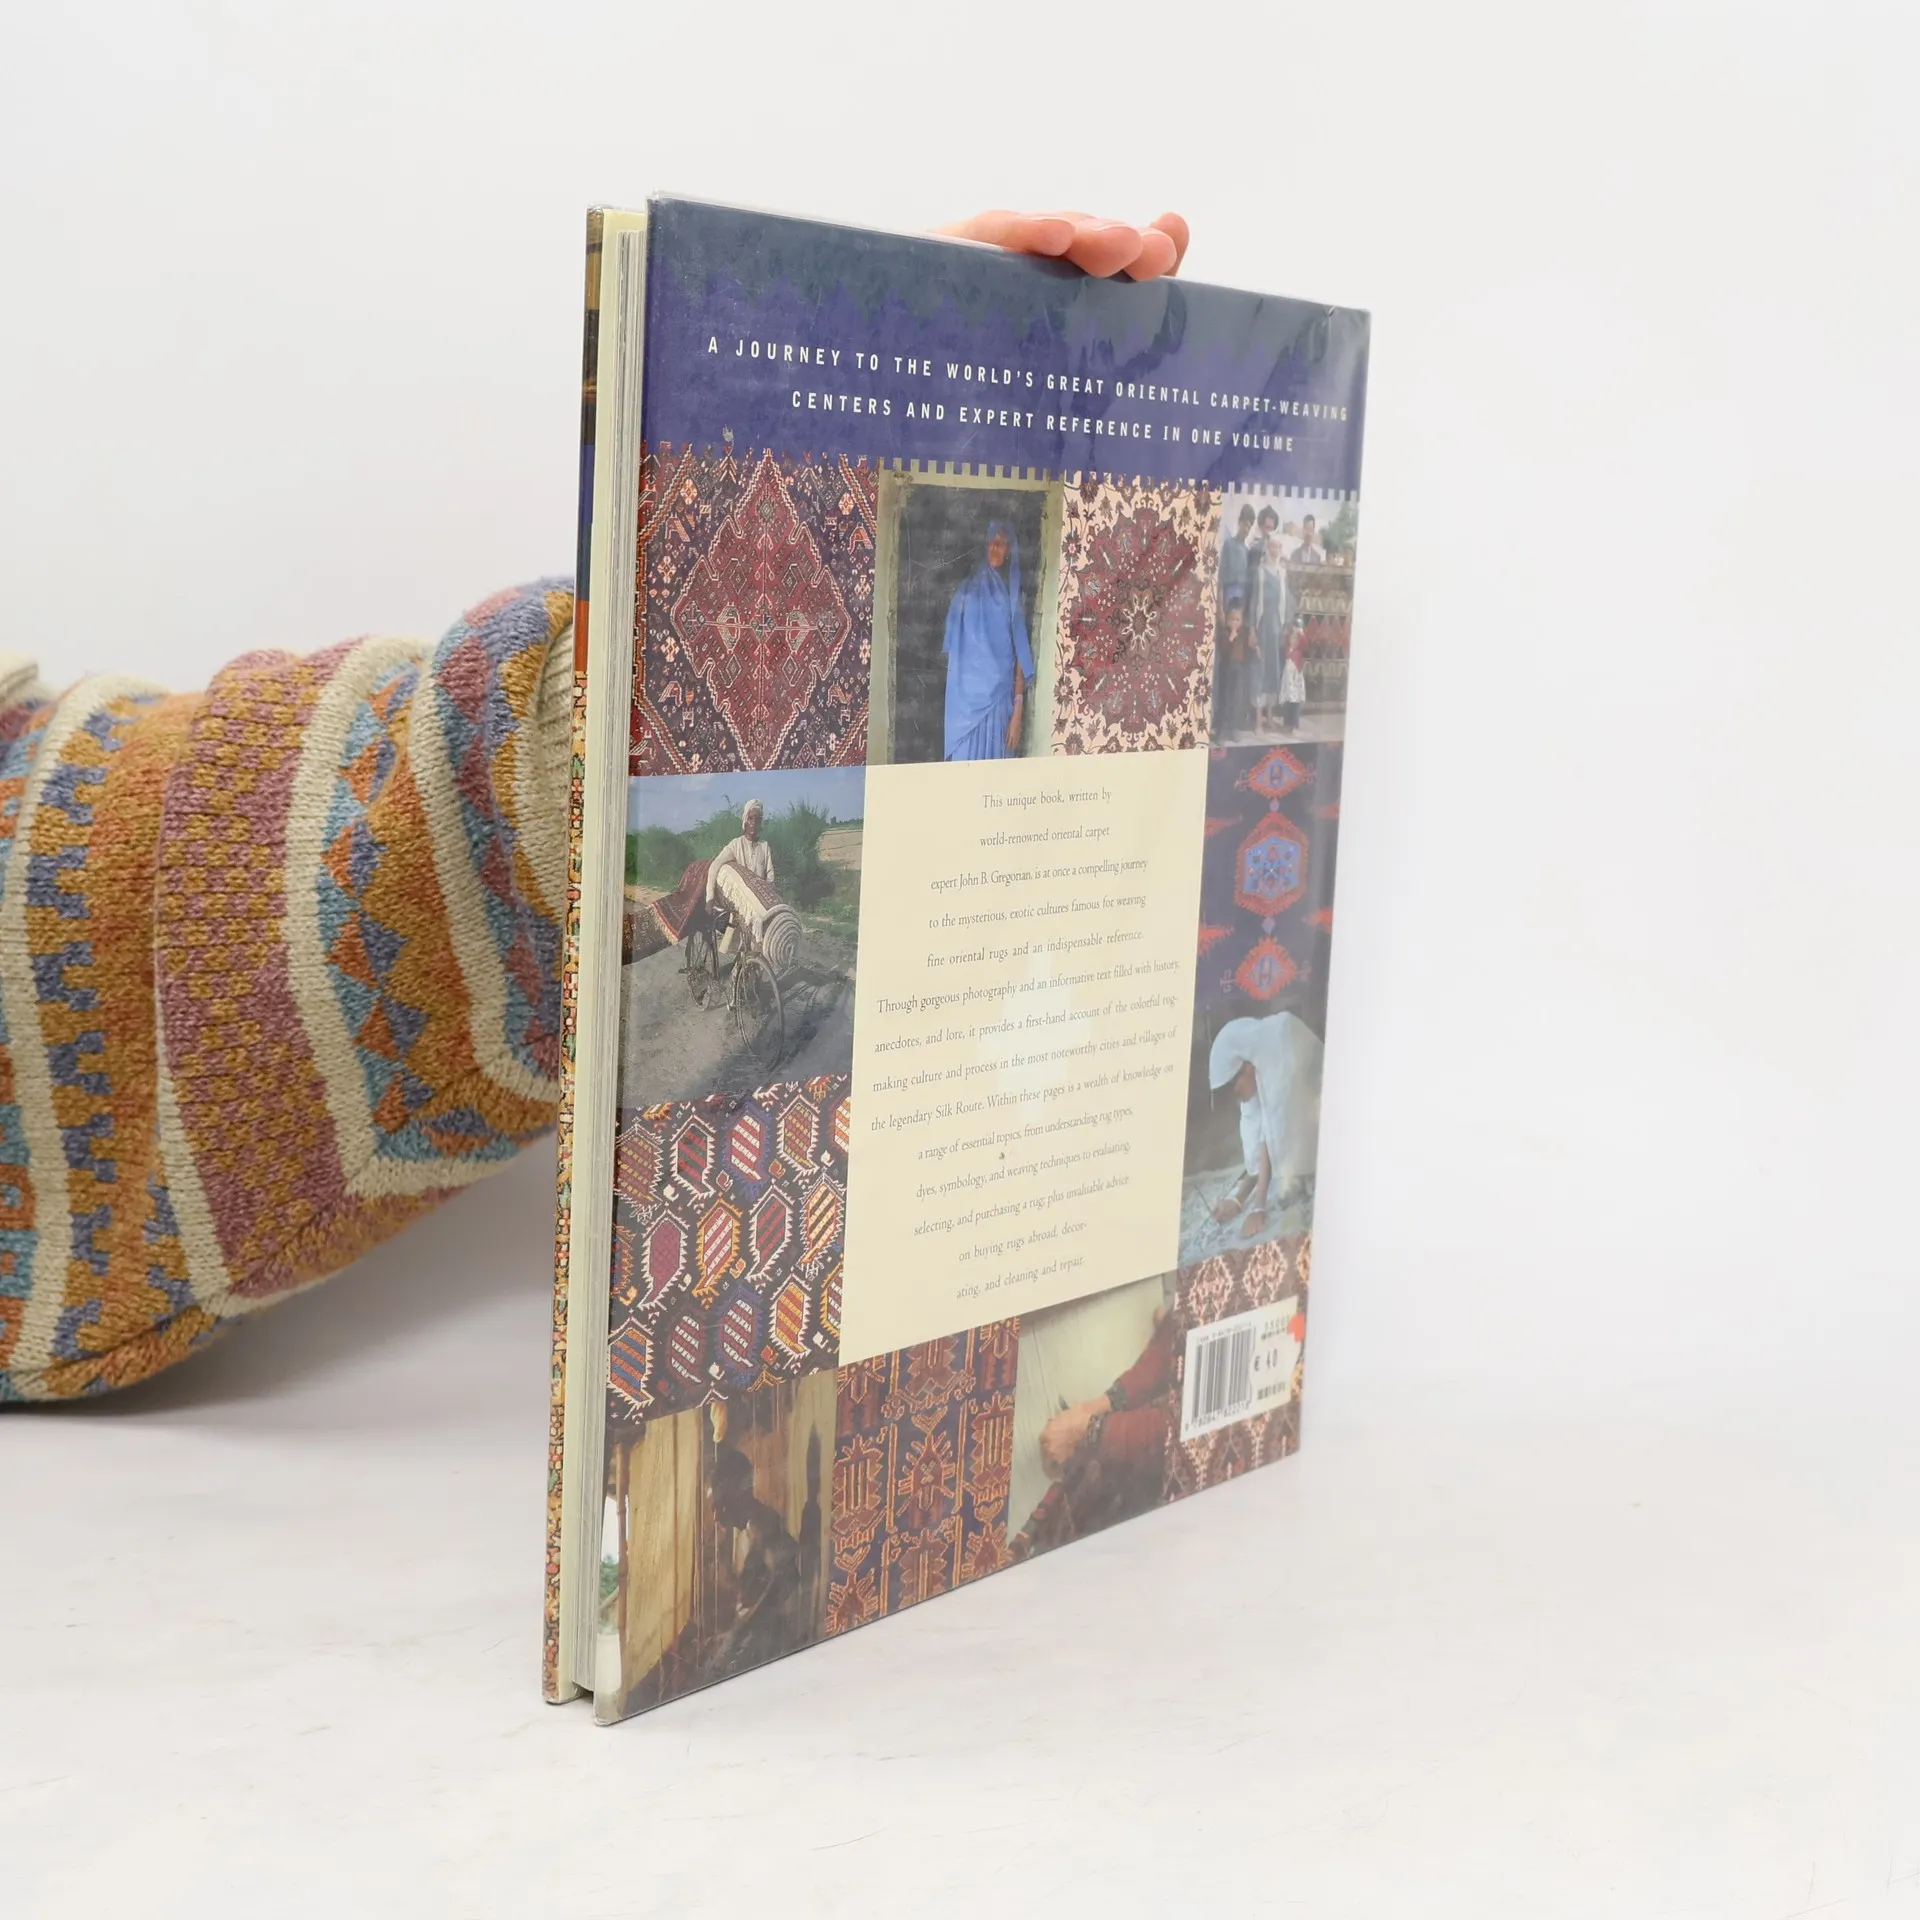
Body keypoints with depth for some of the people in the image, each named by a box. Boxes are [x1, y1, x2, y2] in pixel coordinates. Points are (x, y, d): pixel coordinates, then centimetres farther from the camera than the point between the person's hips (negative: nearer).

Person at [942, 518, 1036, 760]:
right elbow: (952, 649, 7)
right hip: (967, 697, 0)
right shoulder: (967, 591, 6)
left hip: (999, 698, 0)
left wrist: (1018, 711, -6)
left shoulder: (1013, 597, 6)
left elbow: (1020, 657, 1)